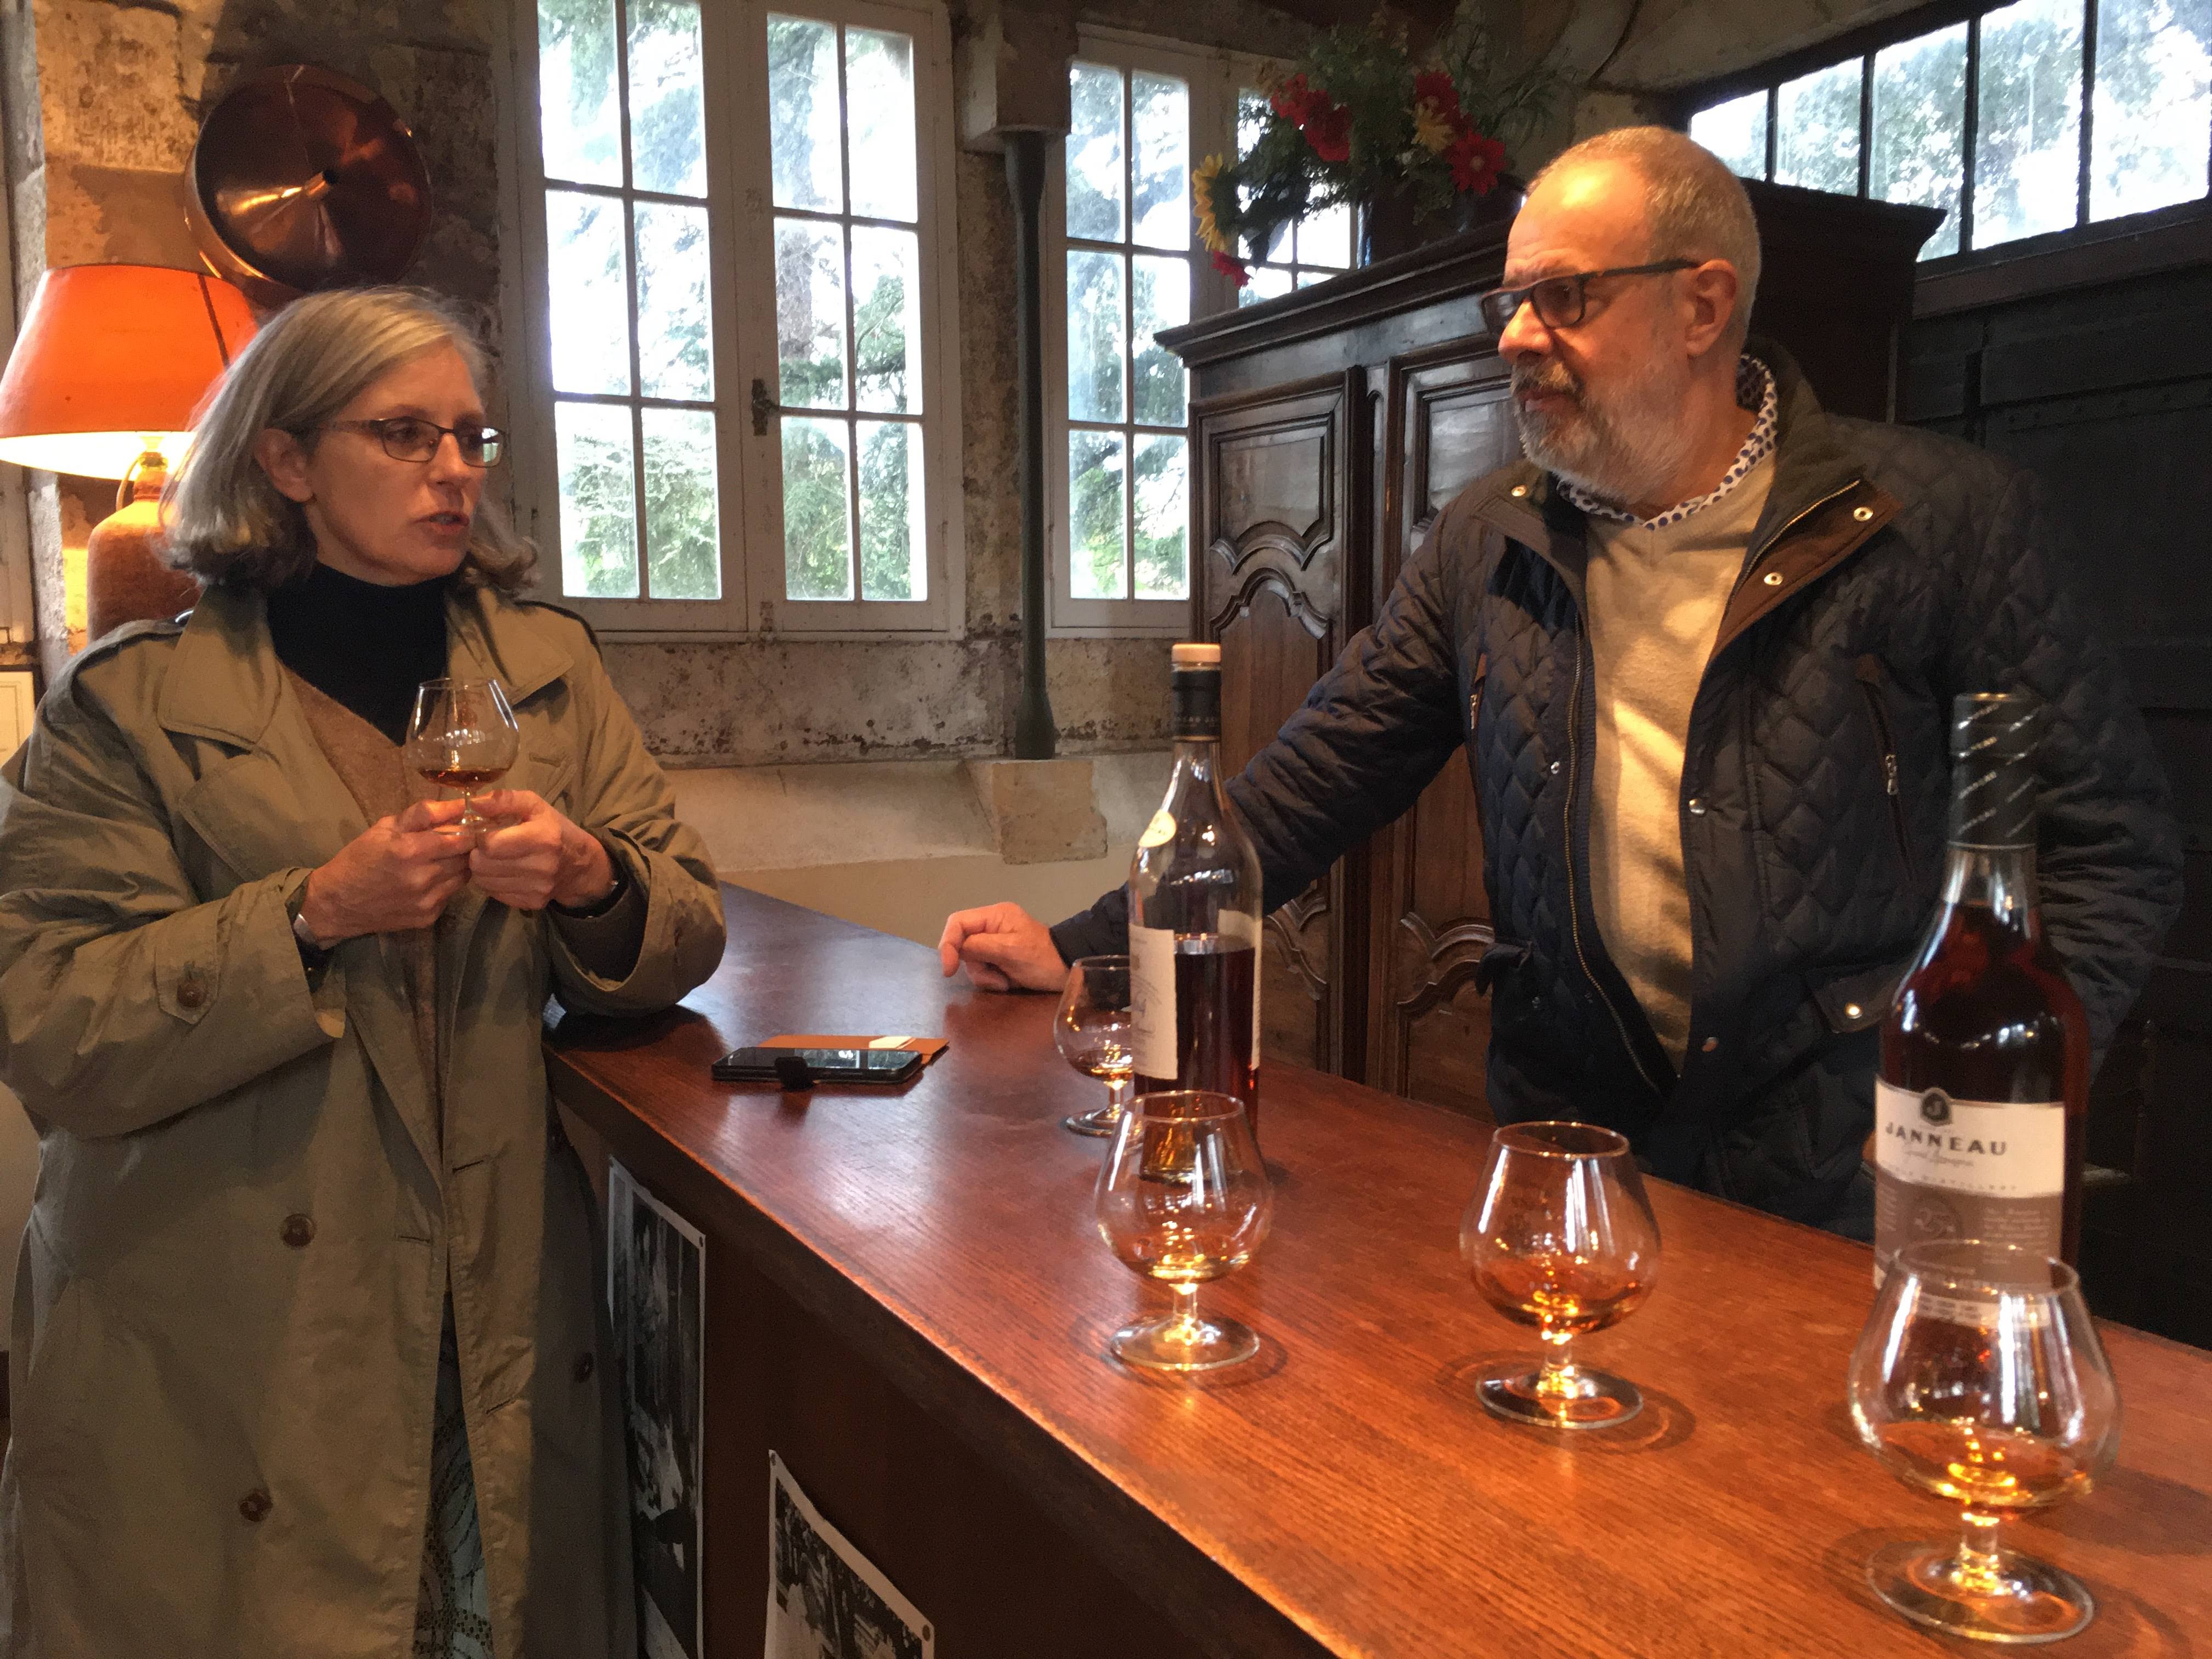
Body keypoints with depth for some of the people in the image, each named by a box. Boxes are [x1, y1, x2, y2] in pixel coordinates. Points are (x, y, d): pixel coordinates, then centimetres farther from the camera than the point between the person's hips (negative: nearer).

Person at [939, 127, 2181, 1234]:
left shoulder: (1944, 520, -8)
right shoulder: (1492, 541, 4)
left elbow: (2111, 845, -5)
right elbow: (1324, 778, 4)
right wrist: (1087, 947, -4)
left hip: (1842, 1179, -2)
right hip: (1570, 1141, 3)